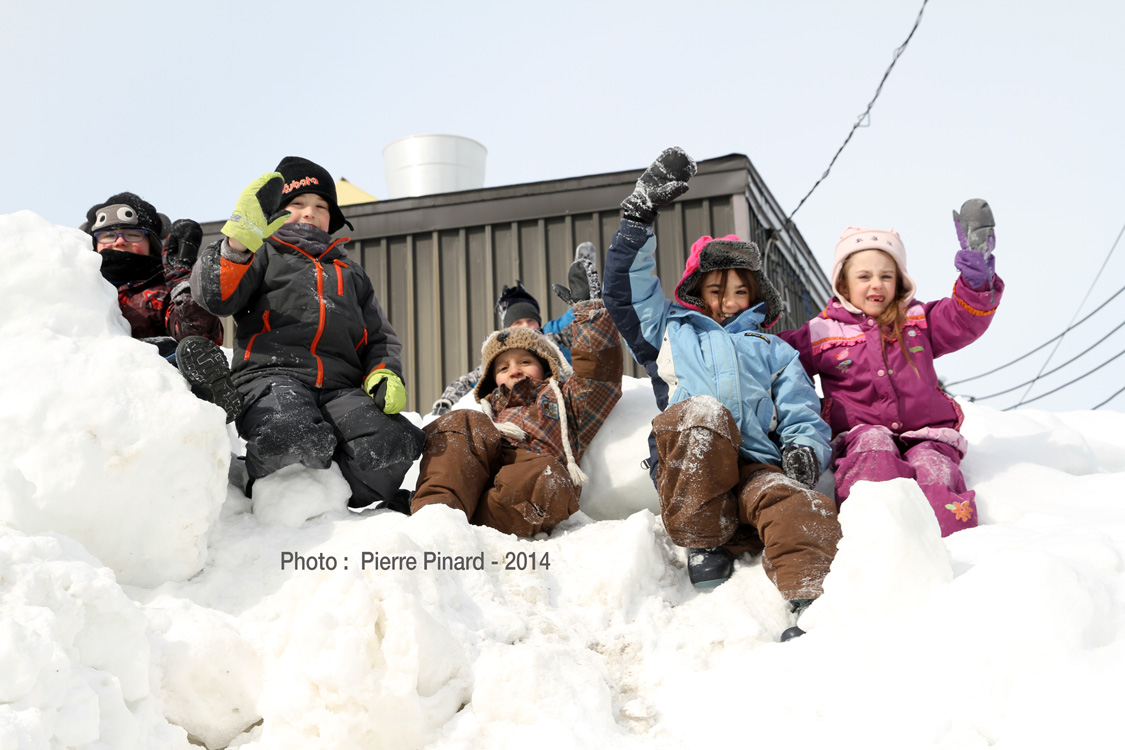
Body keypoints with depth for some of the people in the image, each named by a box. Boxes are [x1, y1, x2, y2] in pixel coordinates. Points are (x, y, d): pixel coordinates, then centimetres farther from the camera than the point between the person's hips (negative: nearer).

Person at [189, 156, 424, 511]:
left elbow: (381, 337, 32)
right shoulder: (262, 255, 23)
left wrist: (384, 373, 8)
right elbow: (217, 296, 3)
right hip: (273, 376, -3)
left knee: (392, 443, -30)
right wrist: (238, 241, -16)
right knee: (292, 436, -40)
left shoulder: (350, 273, 36)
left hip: (341, 388, 4)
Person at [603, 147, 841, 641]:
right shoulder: (671, 333, 33)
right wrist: (642, 211, 14)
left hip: (756, 469, 1)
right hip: (687, 472, -1)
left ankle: (812, 604, -59)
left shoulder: (775, 353, 34)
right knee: (704, 412, -36)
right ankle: (703, 543, -27)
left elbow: (805, 418, 20)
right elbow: (627, 287, 22)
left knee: (801, 507, -35)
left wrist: (805, 450, -4)